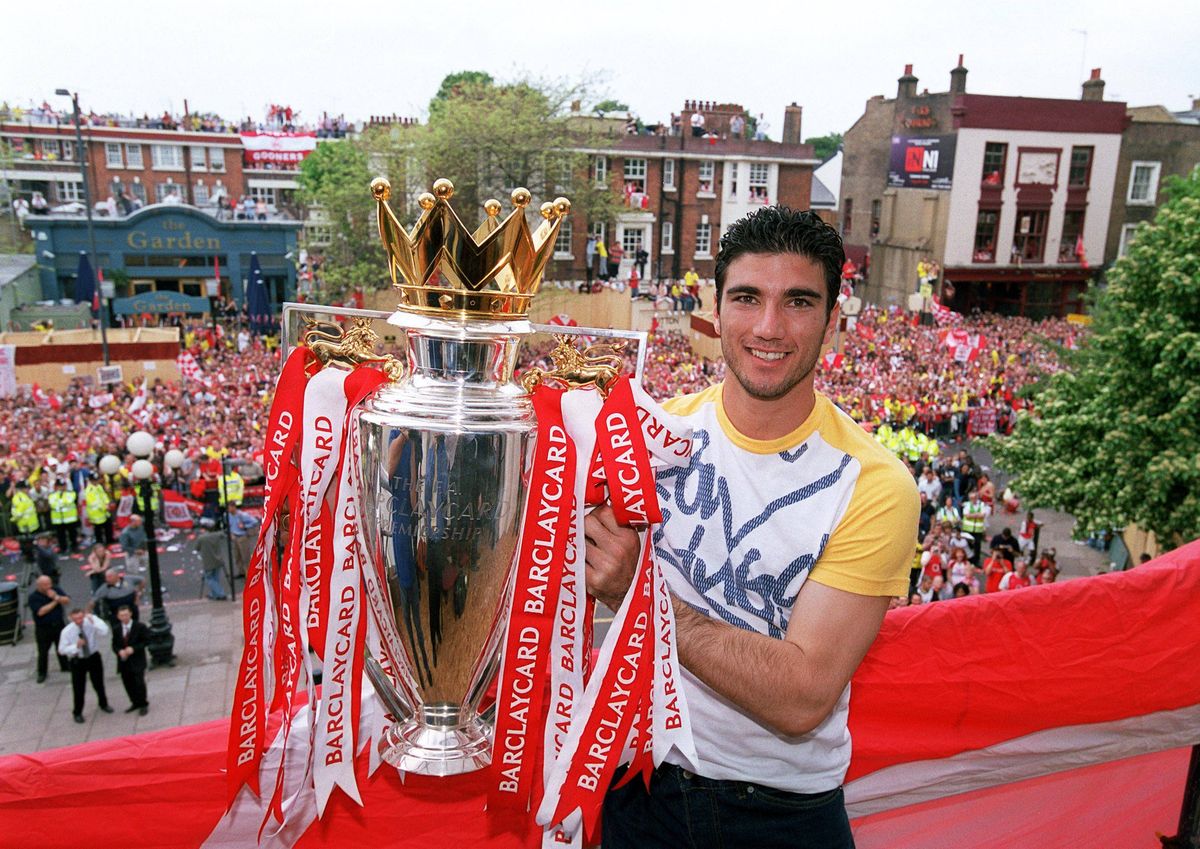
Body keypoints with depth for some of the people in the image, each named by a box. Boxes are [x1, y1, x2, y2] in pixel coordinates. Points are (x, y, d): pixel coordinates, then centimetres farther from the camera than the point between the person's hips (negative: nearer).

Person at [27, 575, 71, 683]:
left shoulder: (56, 590, -2)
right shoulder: (33, 597, -13)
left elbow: (67, 601, -7)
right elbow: (41, 612, -22)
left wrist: (56, 597, -23)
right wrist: (54, 602, -18)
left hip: (59, 625, 3)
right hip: (43, 629, -3)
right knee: (43, 652, 4)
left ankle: (65, 666, 33)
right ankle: (42, 673, 19)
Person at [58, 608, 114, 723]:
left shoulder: (91, 623, -19)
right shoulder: (67, 631, -19)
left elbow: (105, 632, -32)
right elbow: (62, 650, -12)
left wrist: (94, 620, -38)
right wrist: (76, 646, -29)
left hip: (94, 657, 1)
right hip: (77, 661, -1)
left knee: (98, 683, 19)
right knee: (78, 688, 6)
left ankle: (104, 704, 44)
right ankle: (77, 713, 29)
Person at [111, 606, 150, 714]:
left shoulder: (140, 627, -6)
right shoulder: (116, 629, 5)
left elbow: (146, 640, -6)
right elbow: (114, 644, 9)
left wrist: (133, 649, -18)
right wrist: (119, 651, -13)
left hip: (137, 661, -4)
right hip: (124, 661, 4)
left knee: (139, 683, -6)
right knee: (128, 683, 7)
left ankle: (143, 705, 11)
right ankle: (136, 703, 26)